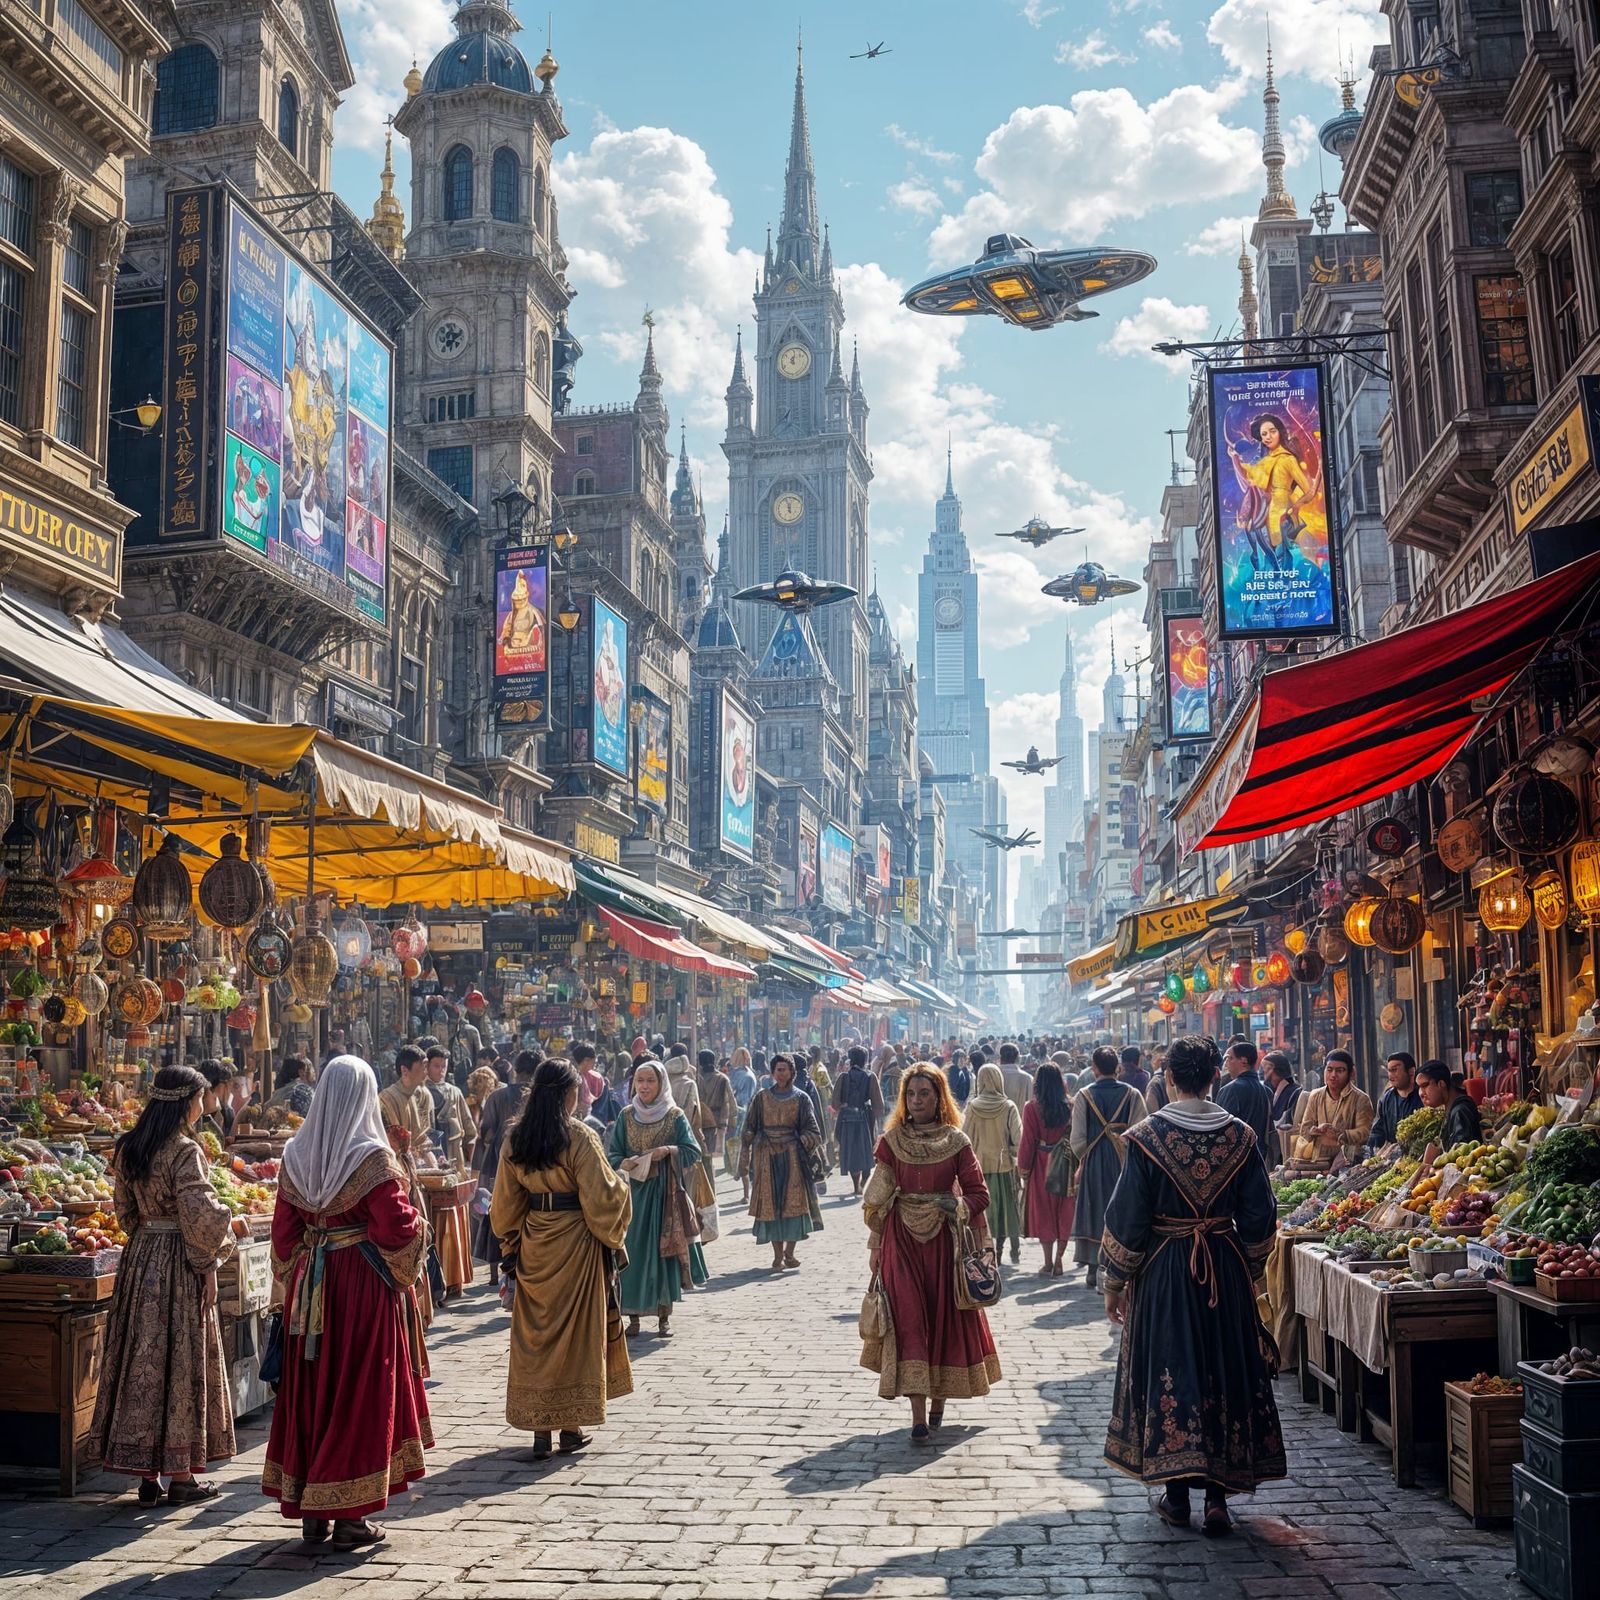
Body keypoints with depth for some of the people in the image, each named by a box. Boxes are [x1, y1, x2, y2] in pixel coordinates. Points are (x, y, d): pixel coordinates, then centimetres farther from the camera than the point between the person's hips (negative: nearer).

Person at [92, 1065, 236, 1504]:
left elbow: (125, 1209, 14)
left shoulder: (128, 1148, 6)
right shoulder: (185, 1150, -16)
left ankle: (146, 1472, 15)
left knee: (142, 1358, 10)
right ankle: (180, 1473, 10)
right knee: (181, 1360, 2)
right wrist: (207, 1267, -6)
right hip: (178, 1261, -7)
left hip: (139, 1257, 7)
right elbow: (198, 1217, -19)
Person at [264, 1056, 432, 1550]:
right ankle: (350, 1515, 8)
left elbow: (284, 1232, 8)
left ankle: (310, 1513, 20)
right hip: (364, 1284, -5)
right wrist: (416, 1221, 4)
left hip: (310, 1287, 5)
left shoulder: (295, 1155, 3)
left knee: (310, 1387, 13)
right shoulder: (372, 1157, -14)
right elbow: (396, 1228, -17)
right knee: (359, 1389, 3)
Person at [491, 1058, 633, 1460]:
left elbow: (505, 1203, 9)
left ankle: (539, 1427, 13)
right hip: (575, 1242, -4)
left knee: (535, 1330, 11)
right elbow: (602, 1196, -13)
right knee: (574, 1328, 7)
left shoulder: (516, 1139, 1)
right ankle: (571, 1427, 12)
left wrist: (513, 1242, 20)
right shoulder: (579, 1138, -15)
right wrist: (622, 1183, 7)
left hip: (533, 1244, 4)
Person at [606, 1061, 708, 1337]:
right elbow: (612, 1154, 5)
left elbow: (693, 1152, -1)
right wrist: (626, 1164, -15)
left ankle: (665, 1315, 10)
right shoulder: (626, 1116, 6)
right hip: (633, 1192, 1)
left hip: (665, 1193, -1)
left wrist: (669, 1151, -18)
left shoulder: (675, 1116, 1)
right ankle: (633, 1314, 7)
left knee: (664, 1250, 0)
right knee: (633, 1250, -1)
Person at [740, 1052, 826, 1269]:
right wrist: (744, 1160, 4)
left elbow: (812, 1130, 1)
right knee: (771, 1204, -2)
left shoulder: (801, 1099, 5)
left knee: (794, 1202, -5)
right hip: (766, 1156, 1)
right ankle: (778, 1256, 3)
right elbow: (749, 1129, 8)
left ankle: (789, 1253, 8)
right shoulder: (762, 1097, 7)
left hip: (792, 1156, 0)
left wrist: (803, 1142, -19)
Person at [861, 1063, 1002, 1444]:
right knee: (908, 1319, -6)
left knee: (943, 1315, 5)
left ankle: (938, 1400, 26)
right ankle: (919, 1416, -7)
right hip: (901, 1238, 0)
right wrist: (875, 1243, 3)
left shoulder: (956, 1141, -2)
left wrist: (950, 1206, -15)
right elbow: (878, 1196, 5)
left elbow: (978, 1195, 0)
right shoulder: (891, 1140, 1)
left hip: (944, 1240, 0)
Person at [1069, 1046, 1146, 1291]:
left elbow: (1078, 1138, -6)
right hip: (1124, 1162, 0)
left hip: (1094, 1162, 0)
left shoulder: (1083, 1095, -6)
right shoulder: (1132, 1094, -5)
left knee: (1094, 1212, 10)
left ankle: (1094, 1267, 11)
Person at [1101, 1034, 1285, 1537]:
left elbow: (1127, 1217, -8)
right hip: (1226, 1269, 2)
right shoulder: (1241, 1136, -2)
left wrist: (1115, 1280, 2)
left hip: (1164, 1269, -2)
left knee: (1168, 1371, 7)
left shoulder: (1147, 1137, -11)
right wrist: (1249, 1273, 15)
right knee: (1225, 1372, 10)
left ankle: (1176, 1496, 12)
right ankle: (1218, 1496, 11)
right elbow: (1259, 1217, 2)